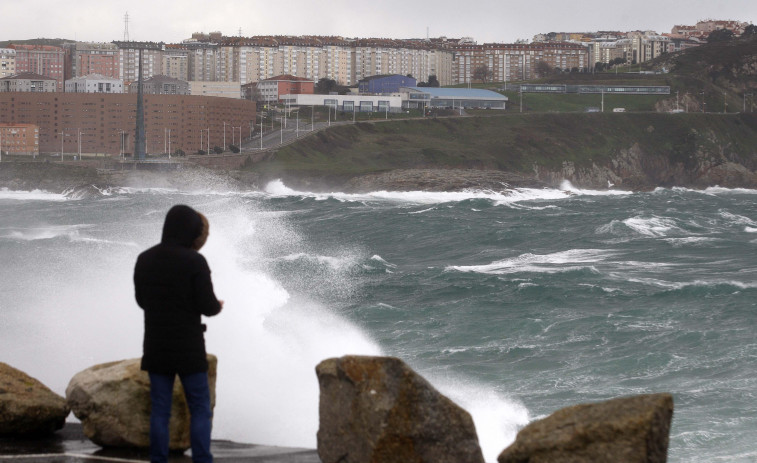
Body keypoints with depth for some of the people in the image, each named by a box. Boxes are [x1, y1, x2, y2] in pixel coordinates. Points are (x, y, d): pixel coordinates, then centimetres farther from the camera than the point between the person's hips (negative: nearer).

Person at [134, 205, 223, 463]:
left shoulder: (144, 260, 2)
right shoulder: (194, 261, -15)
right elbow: (207, 305, -14)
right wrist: (217, 307, 8)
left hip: (156, 345, 4)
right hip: (188, 346, -4)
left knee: (159, 410, 8)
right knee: (200, 409, 5)